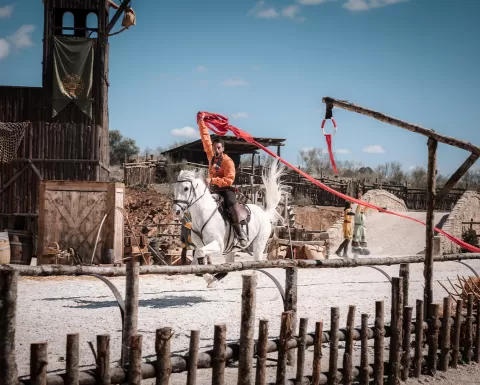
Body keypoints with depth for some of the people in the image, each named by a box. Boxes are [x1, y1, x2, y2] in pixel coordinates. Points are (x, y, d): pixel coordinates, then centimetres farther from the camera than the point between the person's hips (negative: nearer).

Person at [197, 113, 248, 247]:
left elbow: (229, 180, -21)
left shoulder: (228, 162, -12)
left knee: (232, 203, -33)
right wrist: (201, 123, 10)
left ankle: (240, 232, -35)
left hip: (225, 189, -8)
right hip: (213, 190, 8)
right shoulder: (211, 156, 6)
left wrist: (212, 180, -26)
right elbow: (206, 138, 11)